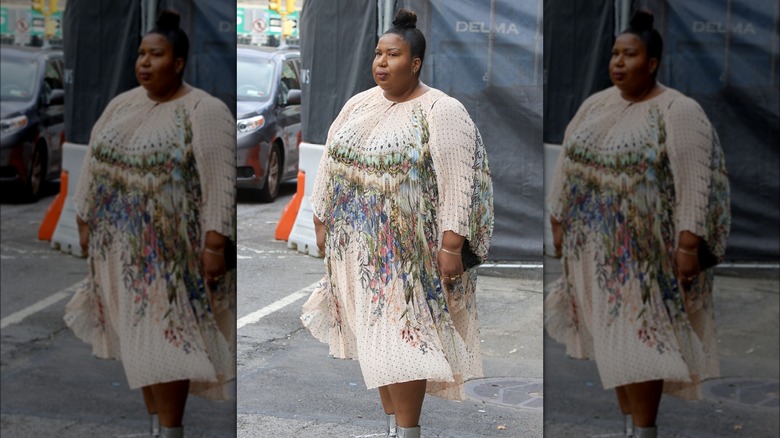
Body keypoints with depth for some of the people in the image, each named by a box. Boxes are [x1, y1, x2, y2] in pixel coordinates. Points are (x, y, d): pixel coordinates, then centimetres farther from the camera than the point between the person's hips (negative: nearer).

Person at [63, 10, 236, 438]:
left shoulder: (205, 112, -11)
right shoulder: (121, 104, 9)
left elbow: (219, 182, -14)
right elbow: (93, 163, 14)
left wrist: (214, 244, -18)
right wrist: (85, 221, 12)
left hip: (169, 249, -6)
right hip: (119, 244, 6)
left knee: (165, 336, -6)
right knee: (137, 334, 10)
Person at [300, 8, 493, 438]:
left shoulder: (442, 112, -10)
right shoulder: (358, 104, 10)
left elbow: (457, 181, -14)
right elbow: (330, 164, 16)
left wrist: (451, 246, -19)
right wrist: (322, 221, 14)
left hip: (408, 251, -6)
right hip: (357, 246, 6)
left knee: (401, 337, -7)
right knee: (374, 334, 9)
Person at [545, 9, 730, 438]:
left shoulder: (678, 112, -11)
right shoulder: (595, 105, 8)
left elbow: (695, 181, -14)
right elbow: (568, 165, 14)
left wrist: (688, 244, -18)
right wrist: (559, 222, 13)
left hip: (644, 248, -6)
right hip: (594, 245, 6)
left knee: (639, 335, -6)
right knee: (610, 333, 10)